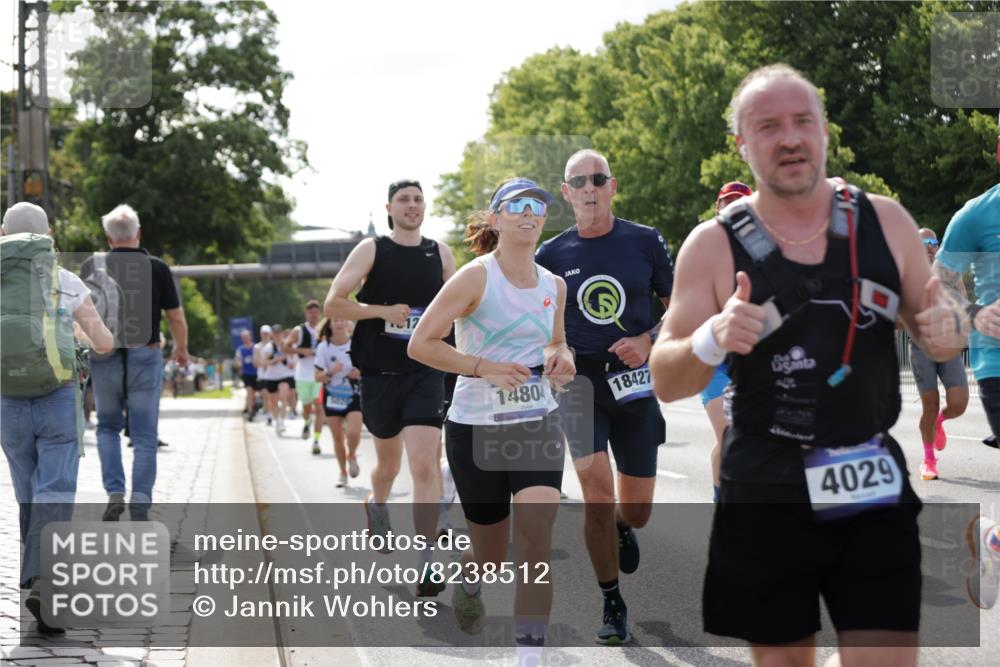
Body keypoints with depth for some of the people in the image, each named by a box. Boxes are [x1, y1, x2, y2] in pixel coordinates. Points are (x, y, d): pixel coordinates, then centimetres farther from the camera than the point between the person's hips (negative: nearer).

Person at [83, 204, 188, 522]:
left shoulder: (93, 267, -2)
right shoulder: (157, 268, -3)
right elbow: (177, 319, 1)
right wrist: (181, 349, 19)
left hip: (106, 360, 1)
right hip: (145, 358, -1)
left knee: (108, 428, 19)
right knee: (144, 436, 5)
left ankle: (114, 492, 2)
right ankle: (139, 505, -5)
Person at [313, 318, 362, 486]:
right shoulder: (324, 347, -5)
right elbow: (318, 377, -4)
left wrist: (360, 373, -16)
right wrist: (330, 372, -24)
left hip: (353, 395, -1)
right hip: (332, 396, 1)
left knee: (354, 433, -18)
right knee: (337, 437, 4)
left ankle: (352, 457, 16)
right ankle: (343, 473, 21)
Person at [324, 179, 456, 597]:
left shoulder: (440, 254, 5)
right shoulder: (371, 250, -2)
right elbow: (333, 304, -6)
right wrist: (383, 311, -16)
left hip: (425, 374, 0)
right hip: (379, 373, 0)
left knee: (425, 464, -15)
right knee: (388, 461, 17)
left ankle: (425, 564, -13)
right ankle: (376, 505, 52)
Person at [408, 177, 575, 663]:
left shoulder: (554, 286, 6)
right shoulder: (475, 278, -11)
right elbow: (420, 344, -12)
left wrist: (562, 358, 0)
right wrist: (483, 367, -22)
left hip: (537, 425, 3)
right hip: (476, 428, -3)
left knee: (536, 538, -18)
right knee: (492, 556, 10)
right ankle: (468, 579, 48)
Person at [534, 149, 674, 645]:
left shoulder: (645, 242, 0)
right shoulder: (551, 255, 0)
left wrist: (648, 342, -11)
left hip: (635, 384, 1)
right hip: (580, 383, -1)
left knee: (637, 511, 7)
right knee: (597, 493, -18)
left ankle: (622, 527, 47)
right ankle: (612, 604, 0)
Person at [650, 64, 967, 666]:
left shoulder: (886, 222, 2)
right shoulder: (714, 245, -4)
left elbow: (938, 327, 13)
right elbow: (666, 383, -3)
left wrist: (948, 332, -11)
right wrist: (714, 338, -24)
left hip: (874, 487, 1)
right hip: (765, 494, -1)